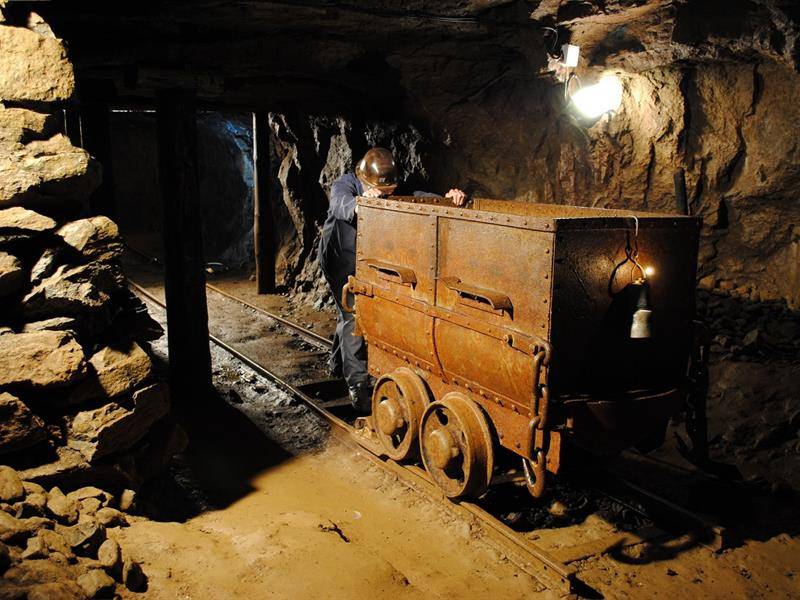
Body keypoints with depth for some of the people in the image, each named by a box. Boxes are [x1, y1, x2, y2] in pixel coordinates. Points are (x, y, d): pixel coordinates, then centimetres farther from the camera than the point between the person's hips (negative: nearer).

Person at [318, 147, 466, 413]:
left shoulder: (389, 190, -7)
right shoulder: (344, 185, -22)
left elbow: (416, 196, -17)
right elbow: (341, 204, -44)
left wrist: (446, 198, -37)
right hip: (341, 259, -6)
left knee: (351, 313, 17)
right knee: (353, 315, -16)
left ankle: (338, 364, 38)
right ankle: (358, 384, -15)